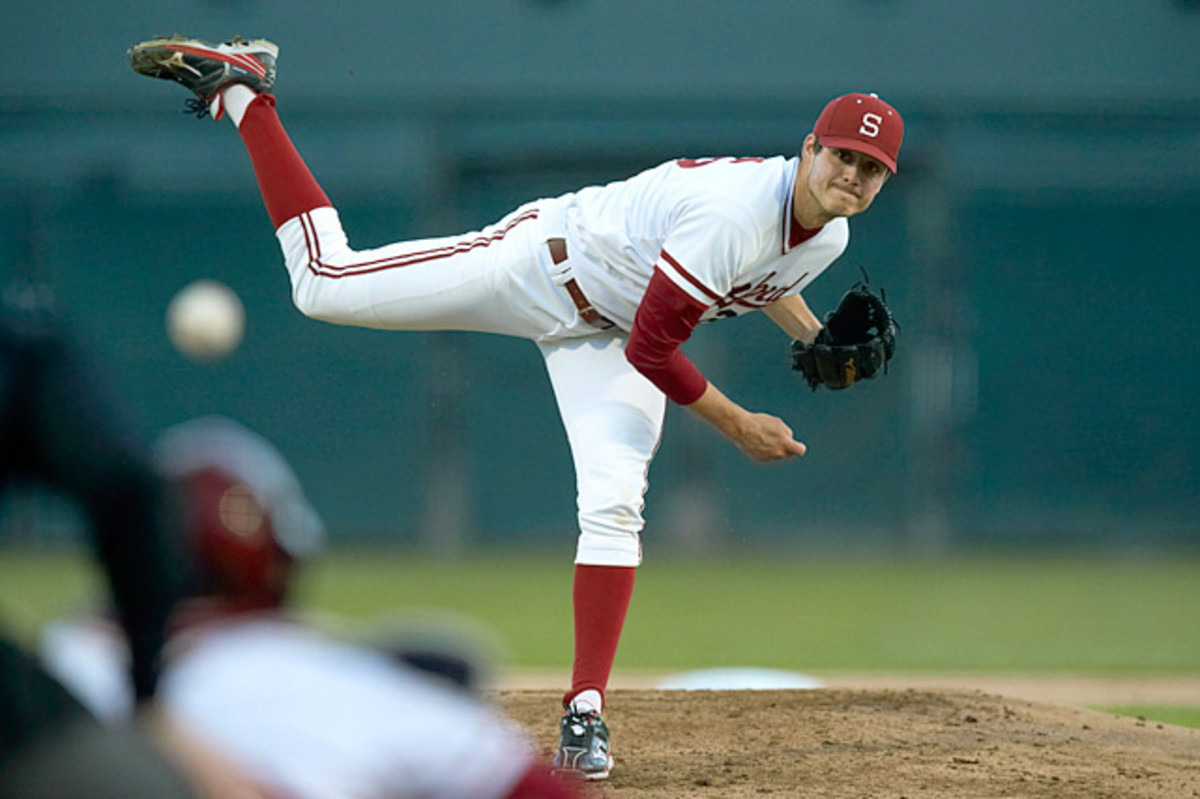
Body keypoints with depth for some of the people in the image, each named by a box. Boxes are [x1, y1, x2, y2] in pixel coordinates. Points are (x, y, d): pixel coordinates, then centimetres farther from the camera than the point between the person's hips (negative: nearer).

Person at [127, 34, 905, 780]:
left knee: (614, 505, -13)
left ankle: (584, 713, -8)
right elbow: (651, 348, -29)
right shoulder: (733, 212, -35)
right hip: (539, 263, -6)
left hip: (603, 334, 6)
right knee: (324, 282, -7)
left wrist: (814, 337, 2)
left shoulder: (829, 237, -8)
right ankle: (242, 92, 10)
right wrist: (738, 425, -20)